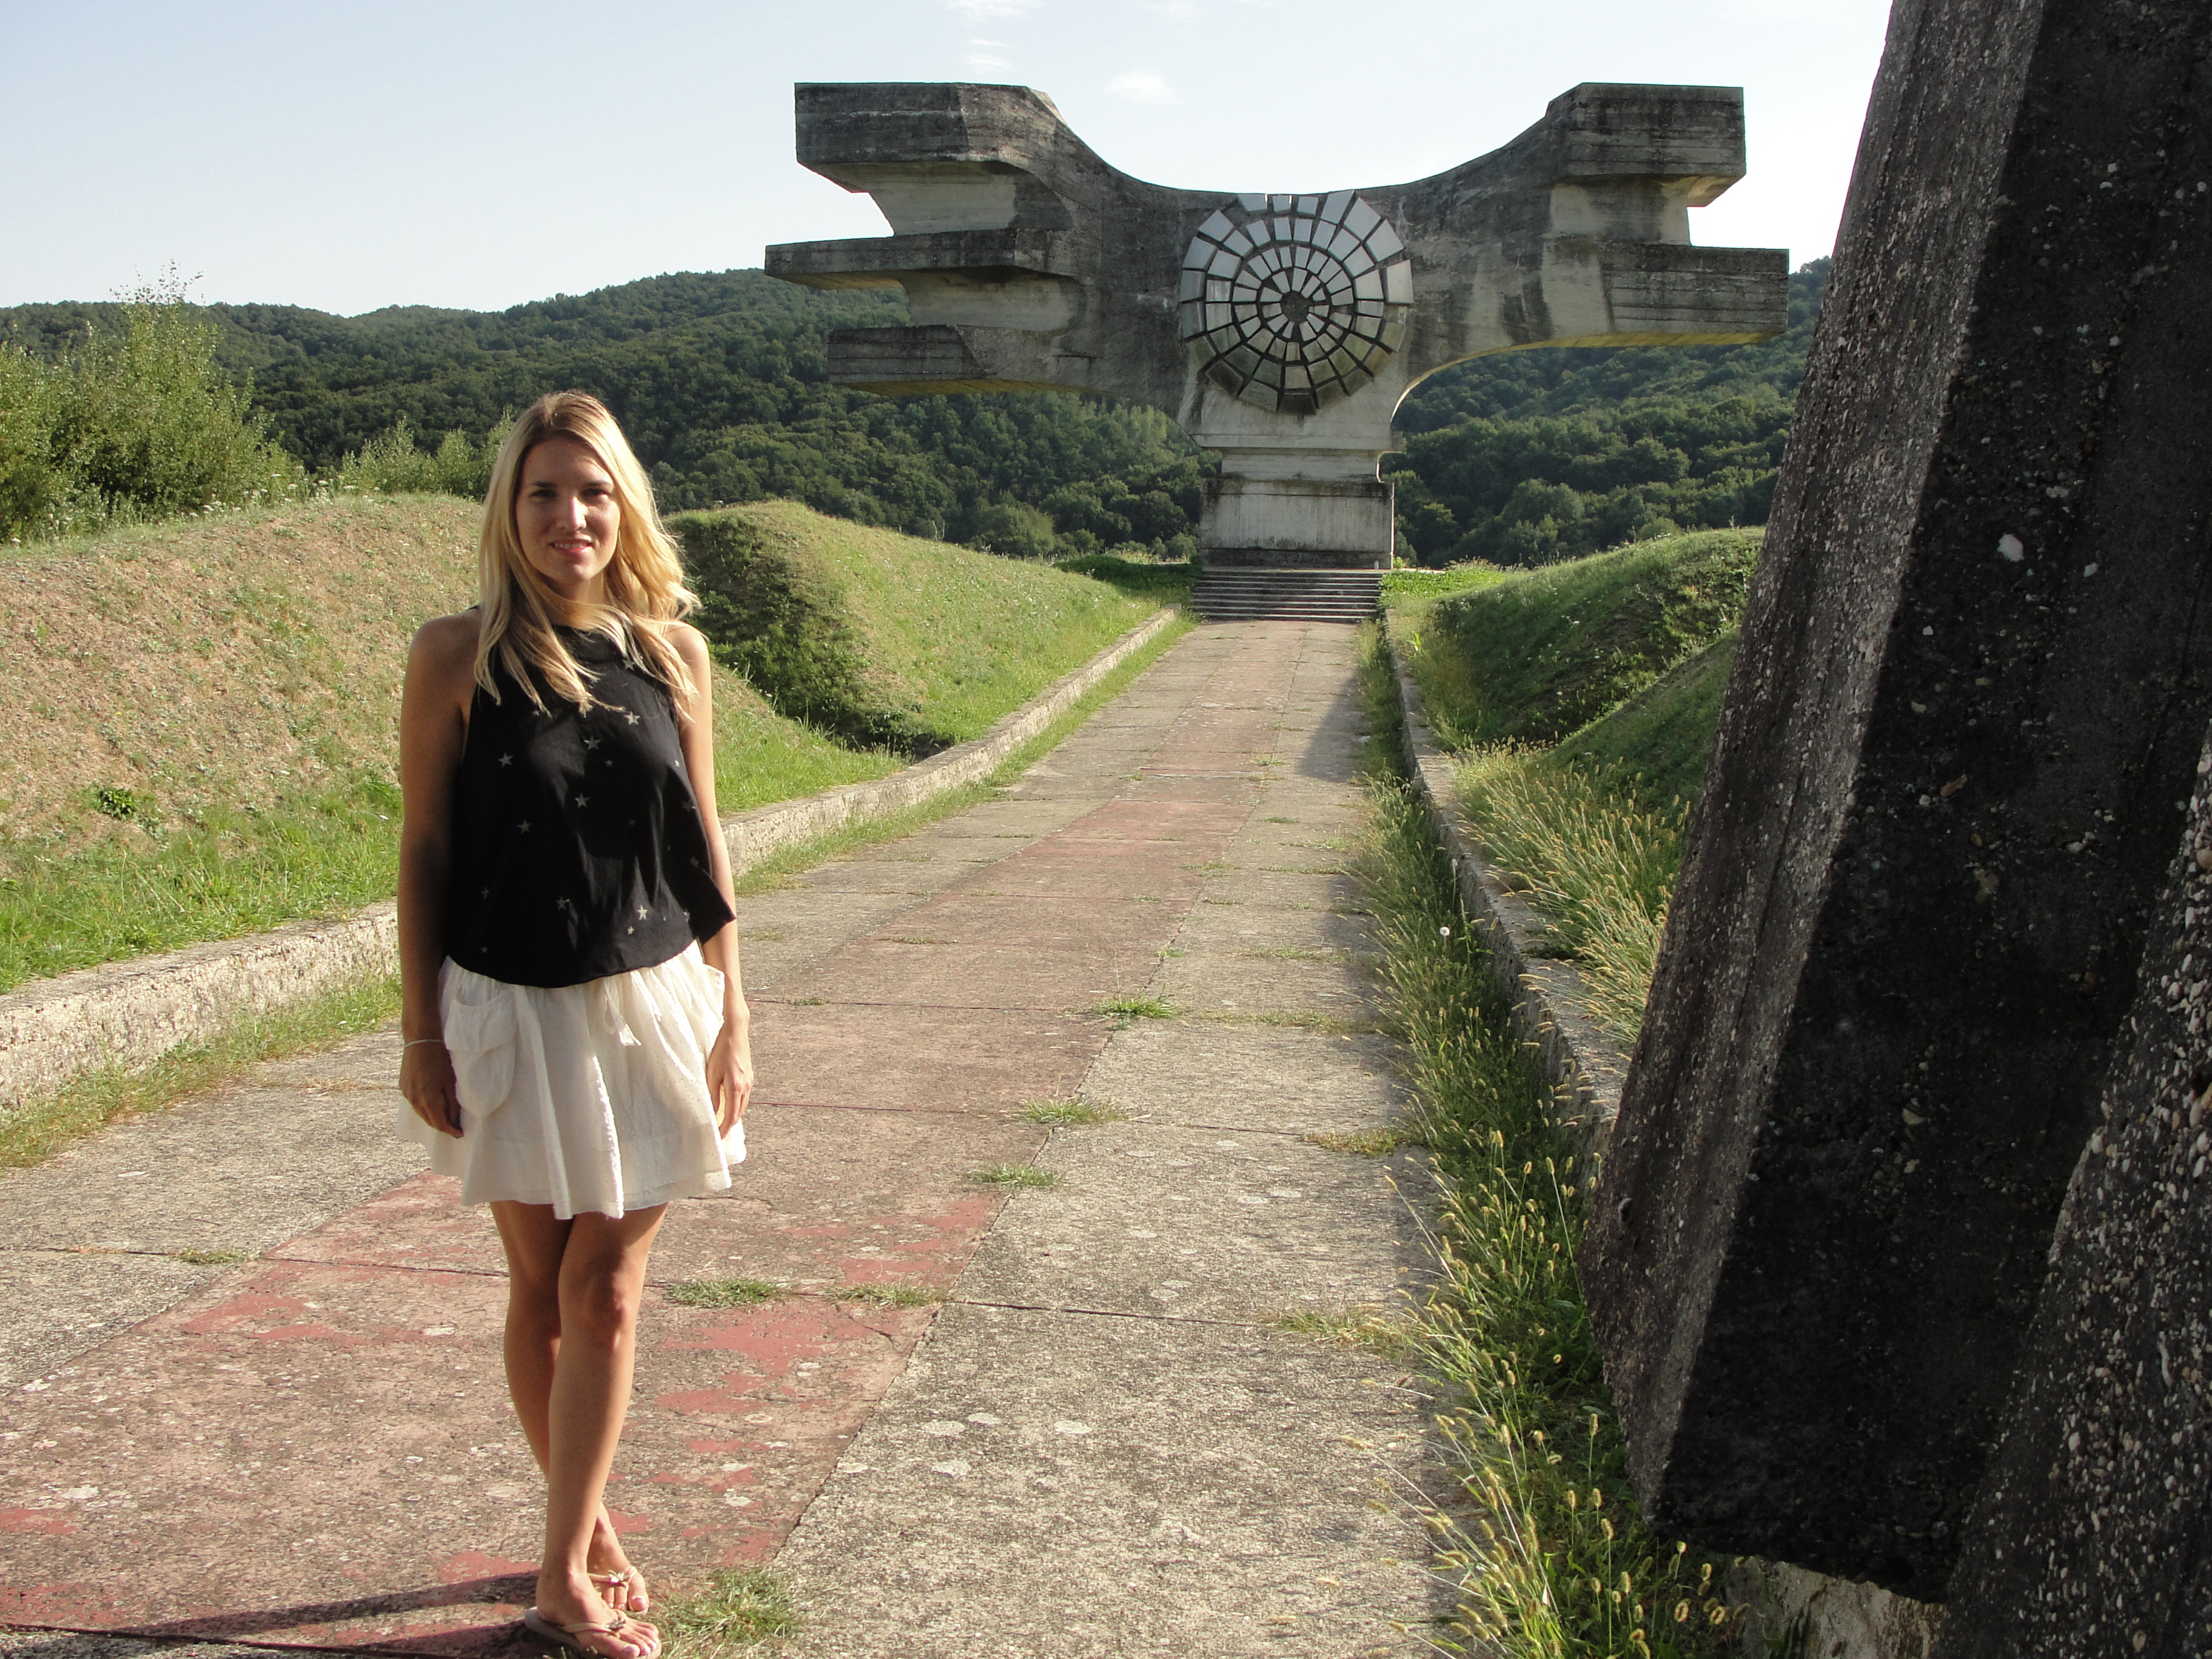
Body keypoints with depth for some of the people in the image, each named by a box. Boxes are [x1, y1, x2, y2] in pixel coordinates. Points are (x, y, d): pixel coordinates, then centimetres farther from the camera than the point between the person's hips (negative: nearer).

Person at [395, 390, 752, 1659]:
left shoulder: (671, 654, -1)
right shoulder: (459, 656, -7)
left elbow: (704, 847, 4)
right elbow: (424, 853, -4)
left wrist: (731, 1020, 3)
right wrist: (422, 1034, -5)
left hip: (650, 1006, 1)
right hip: (514, 1014, -1)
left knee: (606, 1290, 3)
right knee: (541, 1285, 12)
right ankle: (588, 1524, 31)